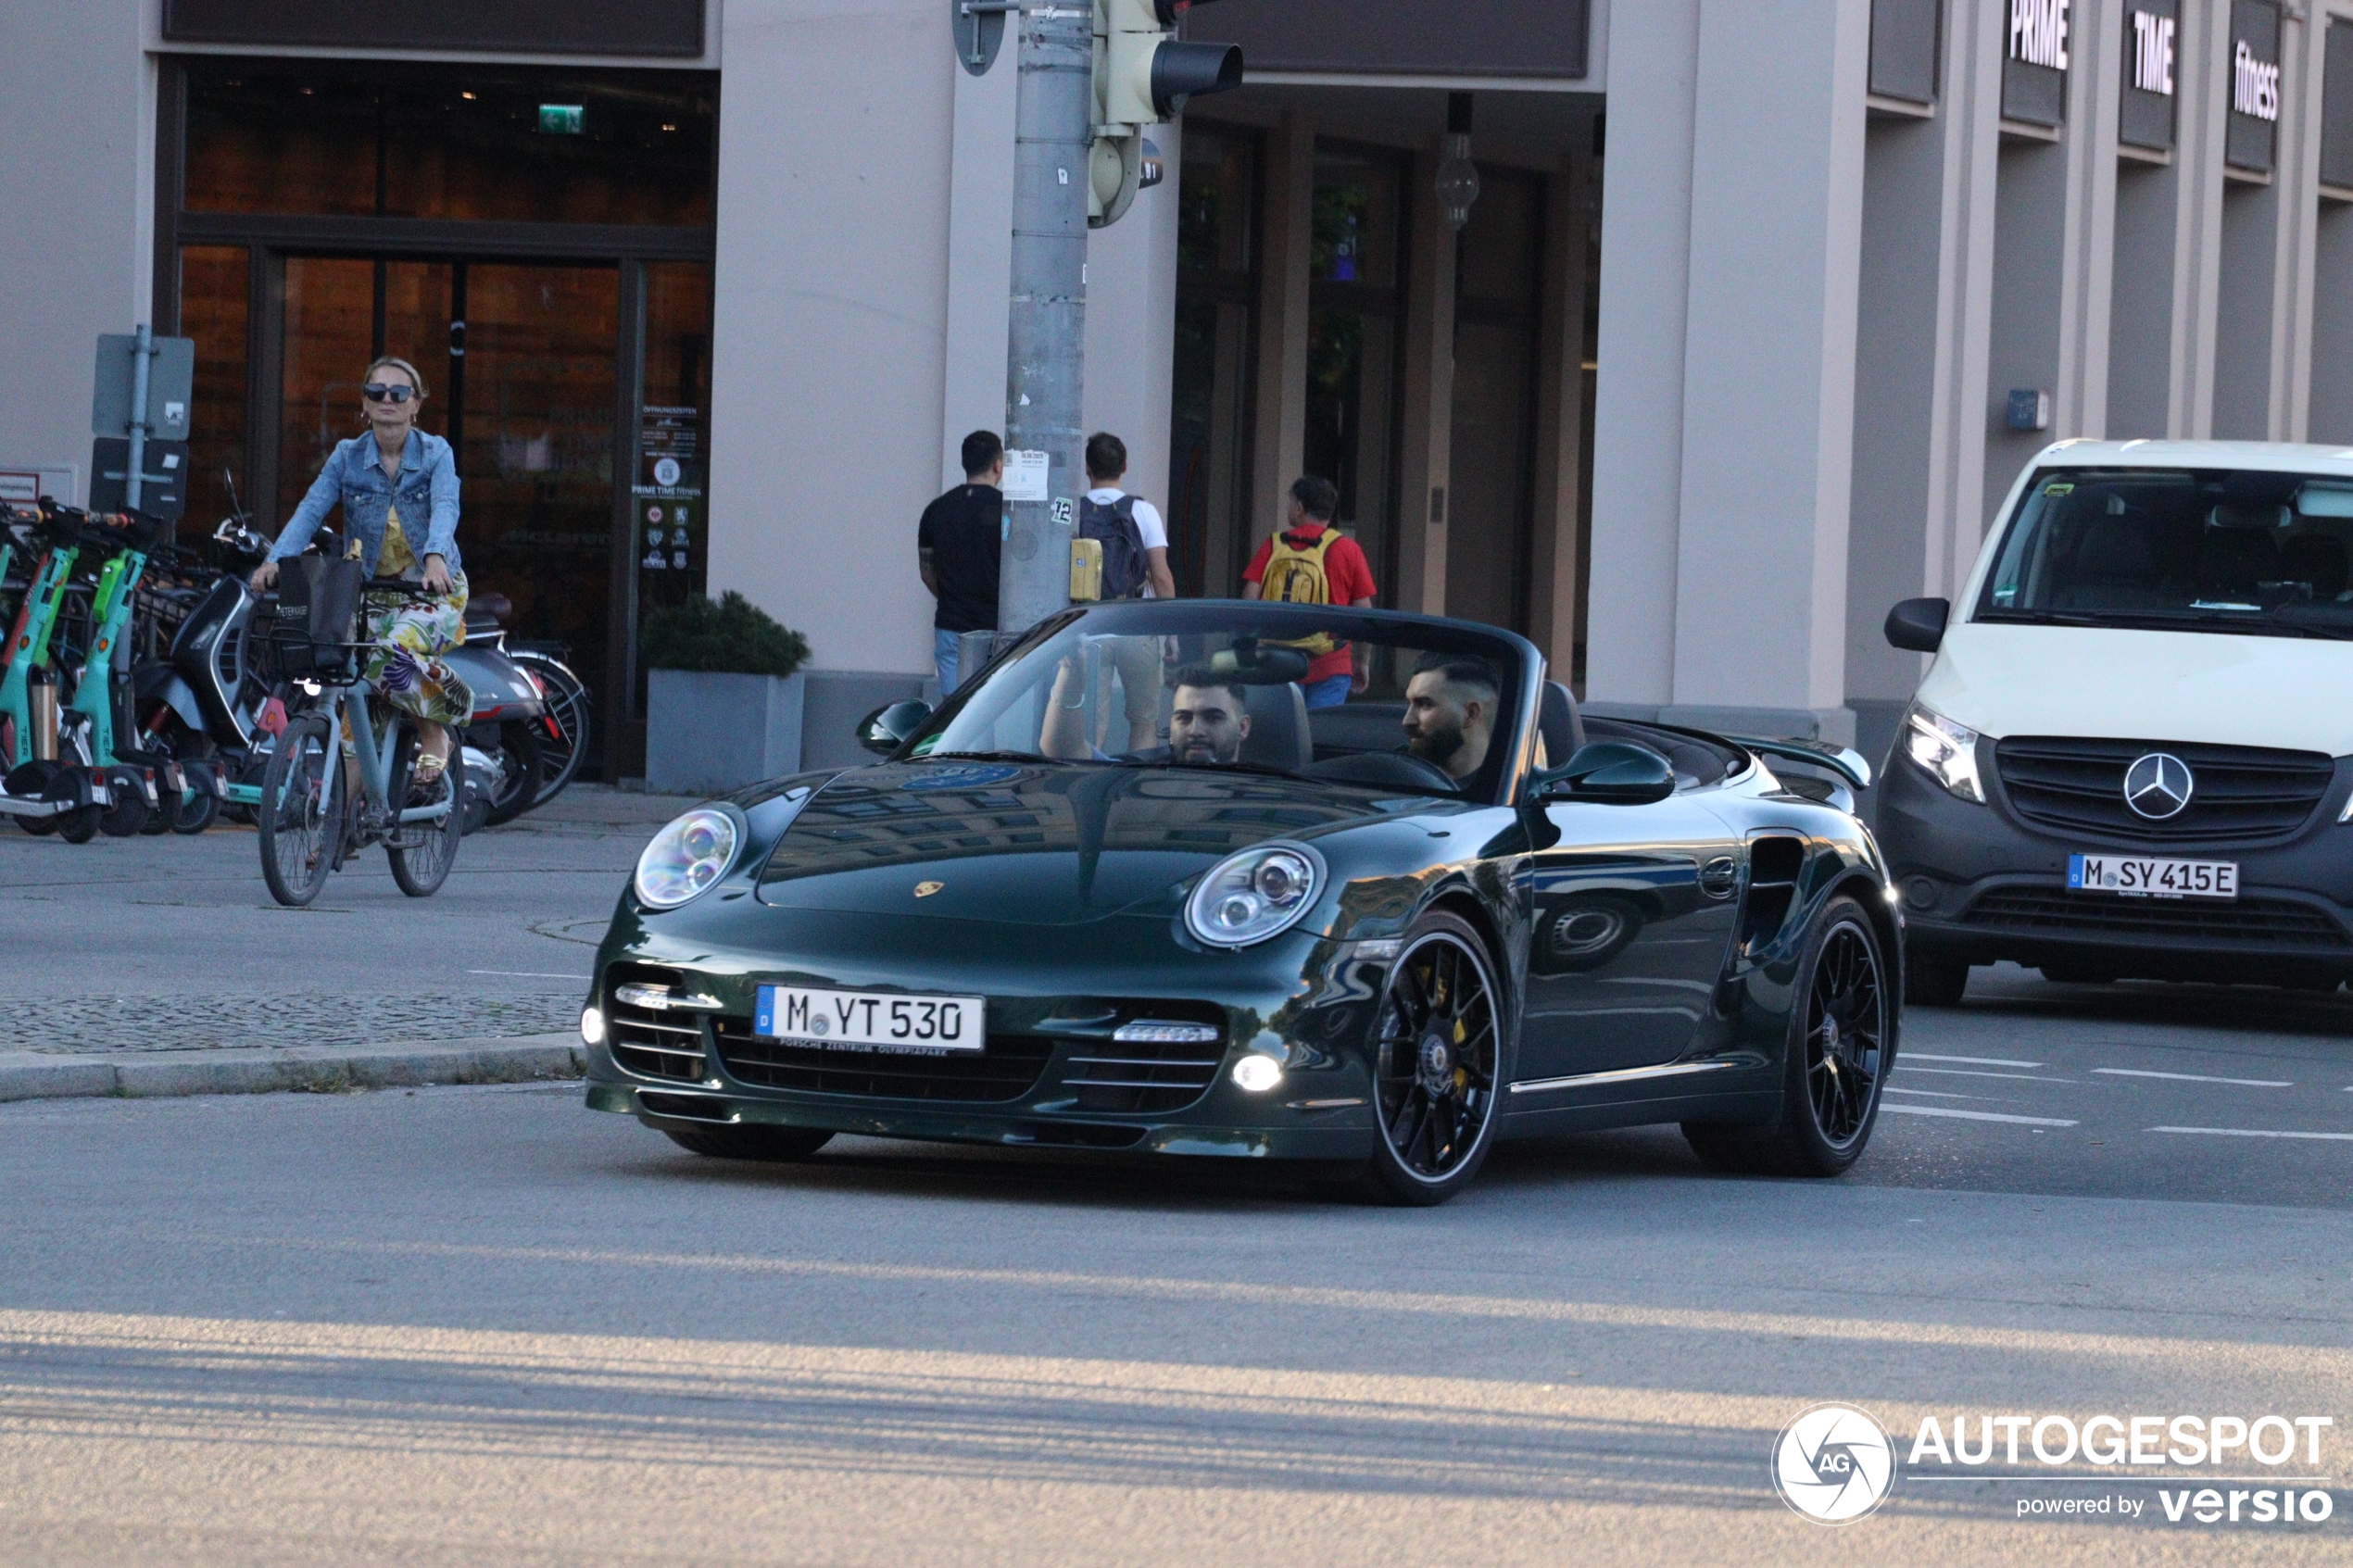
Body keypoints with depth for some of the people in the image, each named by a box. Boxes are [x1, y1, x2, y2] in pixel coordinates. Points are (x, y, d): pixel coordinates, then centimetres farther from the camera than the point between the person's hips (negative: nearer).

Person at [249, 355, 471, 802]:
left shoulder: (435, 454, -6)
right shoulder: (347, 457, 0)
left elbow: (445, 508, -23)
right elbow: (311, 509, -12)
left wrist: (435, 557, -44)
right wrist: (276, 559, -30)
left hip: (433, 589, -3)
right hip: (371, 592, 3)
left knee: (394, 655, -32)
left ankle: (434, 740, -8)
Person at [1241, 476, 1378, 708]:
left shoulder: (1273, 546, 5)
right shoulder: (1347, 550, 2)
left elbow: (1249, 603, -1)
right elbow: (1363, 612, 3)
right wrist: (1361, 663, 13)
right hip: (1328, 667, -1)